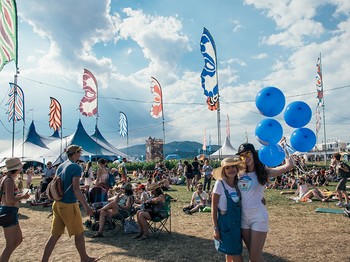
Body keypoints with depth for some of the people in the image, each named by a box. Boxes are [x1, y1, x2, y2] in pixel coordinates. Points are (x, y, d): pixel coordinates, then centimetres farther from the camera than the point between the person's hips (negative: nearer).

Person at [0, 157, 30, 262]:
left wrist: (17, 196, 19)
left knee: (19, 239, 19)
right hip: (9, 213, -10)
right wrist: (23, 197, -9)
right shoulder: (9, 180, -17)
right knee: (10, 245, -2)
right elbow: (10, 200, -25)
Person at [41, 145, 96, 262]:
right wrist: (86, 206, -19)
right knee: (79, 233, 10)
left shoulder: (60, 166, 11)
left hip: (57, 204, 8)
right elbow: (76, 189, -21)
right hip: (69, 205, -7)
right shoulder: (76, 167, -15)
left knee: (55, 235, 13)